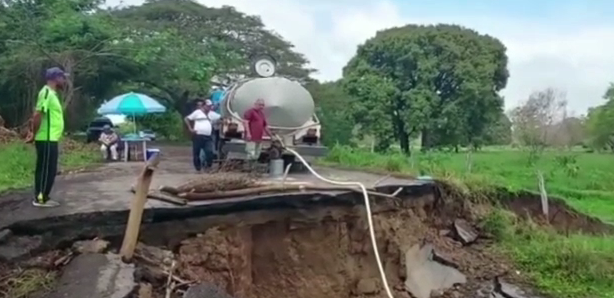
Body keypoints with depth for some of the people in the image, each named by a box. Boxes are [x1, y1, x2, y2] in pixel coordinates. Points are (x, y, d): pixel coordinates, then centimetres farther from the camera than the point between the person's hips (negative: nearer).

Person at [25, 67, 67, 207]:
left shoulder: (52, 93, 17)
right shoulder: (46, 92, -13)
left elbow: (38, 115, 18)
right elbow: (37, 115, -20)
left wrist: (33, 133, 13)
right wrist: (34, 134, -15)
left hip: (51, 139, 9)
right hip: (46, 140, -9)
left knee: (49, 170, 13)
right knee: (45, 169, -4)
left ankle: (42, 197, 20)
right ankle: (40, 198, 3)